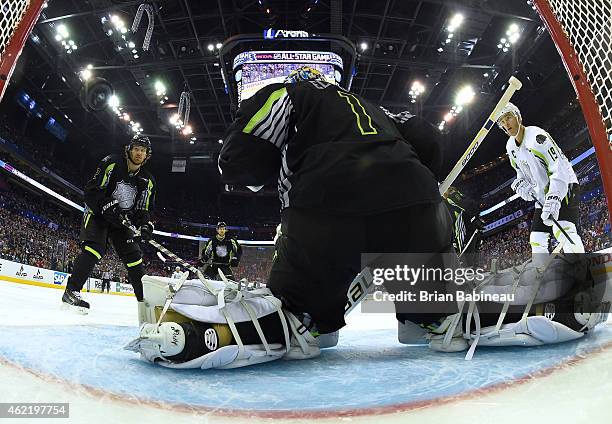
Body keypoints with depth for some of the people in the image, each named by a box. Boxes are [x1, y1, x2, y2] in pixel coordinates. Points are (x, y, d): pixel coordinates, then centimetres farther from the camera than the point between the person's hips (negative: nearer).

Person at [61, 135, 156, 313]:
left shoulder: (148, 181, 1)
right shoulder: (112, 164, -13)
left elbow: (145, 209, 3)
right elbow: (92, 190, -16)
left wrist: (146, 225, -17)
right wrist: (108, 207, -29)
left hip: (122, 220, 5)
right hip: (97, 213, -4)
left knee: (133, 256, -1)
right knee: (94, 247, -26)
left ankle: (145, 299, 6)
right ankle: (71, 291, -20)